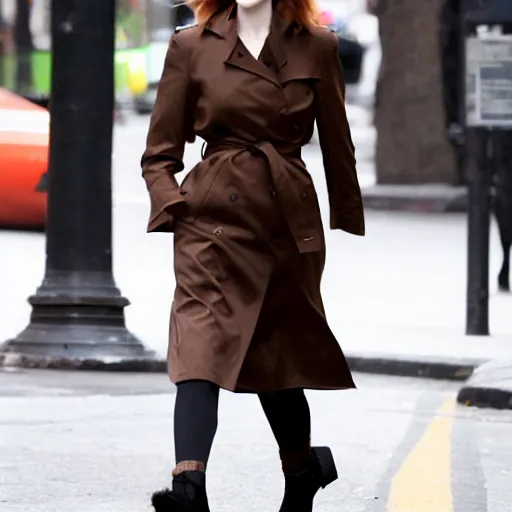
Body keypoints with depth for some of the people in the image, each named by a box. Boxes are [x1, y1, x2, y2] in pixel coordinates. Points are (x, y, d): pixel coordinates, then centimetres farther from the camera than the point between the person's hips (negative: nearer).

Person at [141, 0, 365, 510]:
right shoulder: (191, 46, 4)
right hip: (213, 219, -1)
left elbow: (338, 150, 12)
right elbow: (160, 153, 7)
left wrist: (349, 229, 15)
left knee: (278, 353, 10)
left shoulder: (316, 48, 5)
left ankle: (303, 469, 35)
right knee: (200, 350, -17)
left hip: (290, 219, 1)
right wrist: (174, 208, -8)